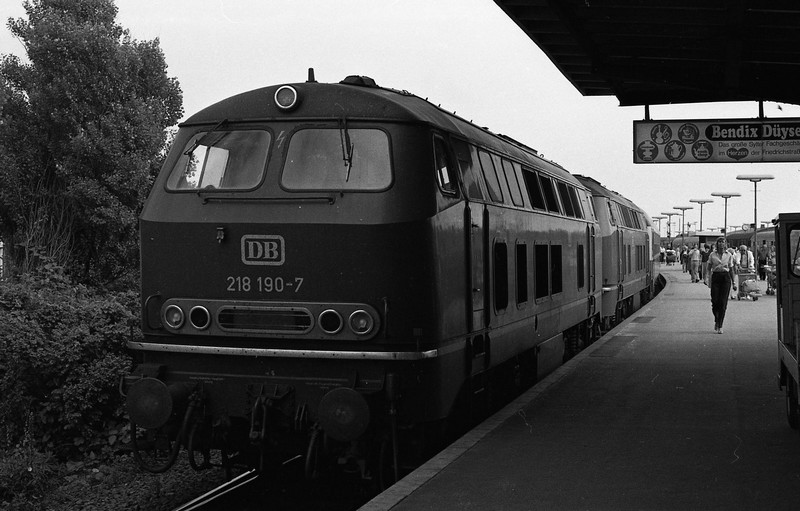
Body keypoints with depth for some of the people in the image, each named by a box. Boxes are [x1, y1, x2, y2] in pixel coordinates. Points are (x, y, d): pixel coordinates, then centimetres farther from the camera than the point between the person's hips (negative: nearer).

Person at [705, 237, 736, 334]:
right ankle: (716, 320, 23)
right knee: (715, 301, -6)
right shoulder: (712, 254, 4)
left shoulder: (729, 255, 6)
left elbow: (731, 269, 11)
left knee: (723, 303, -5)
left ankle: (720, 326, 0)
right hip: (715, 277, 0)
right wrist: (707, 278, -8)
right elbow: (708, 268, 7)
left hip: (726, 278, 0)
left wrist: (733, 283, 10)